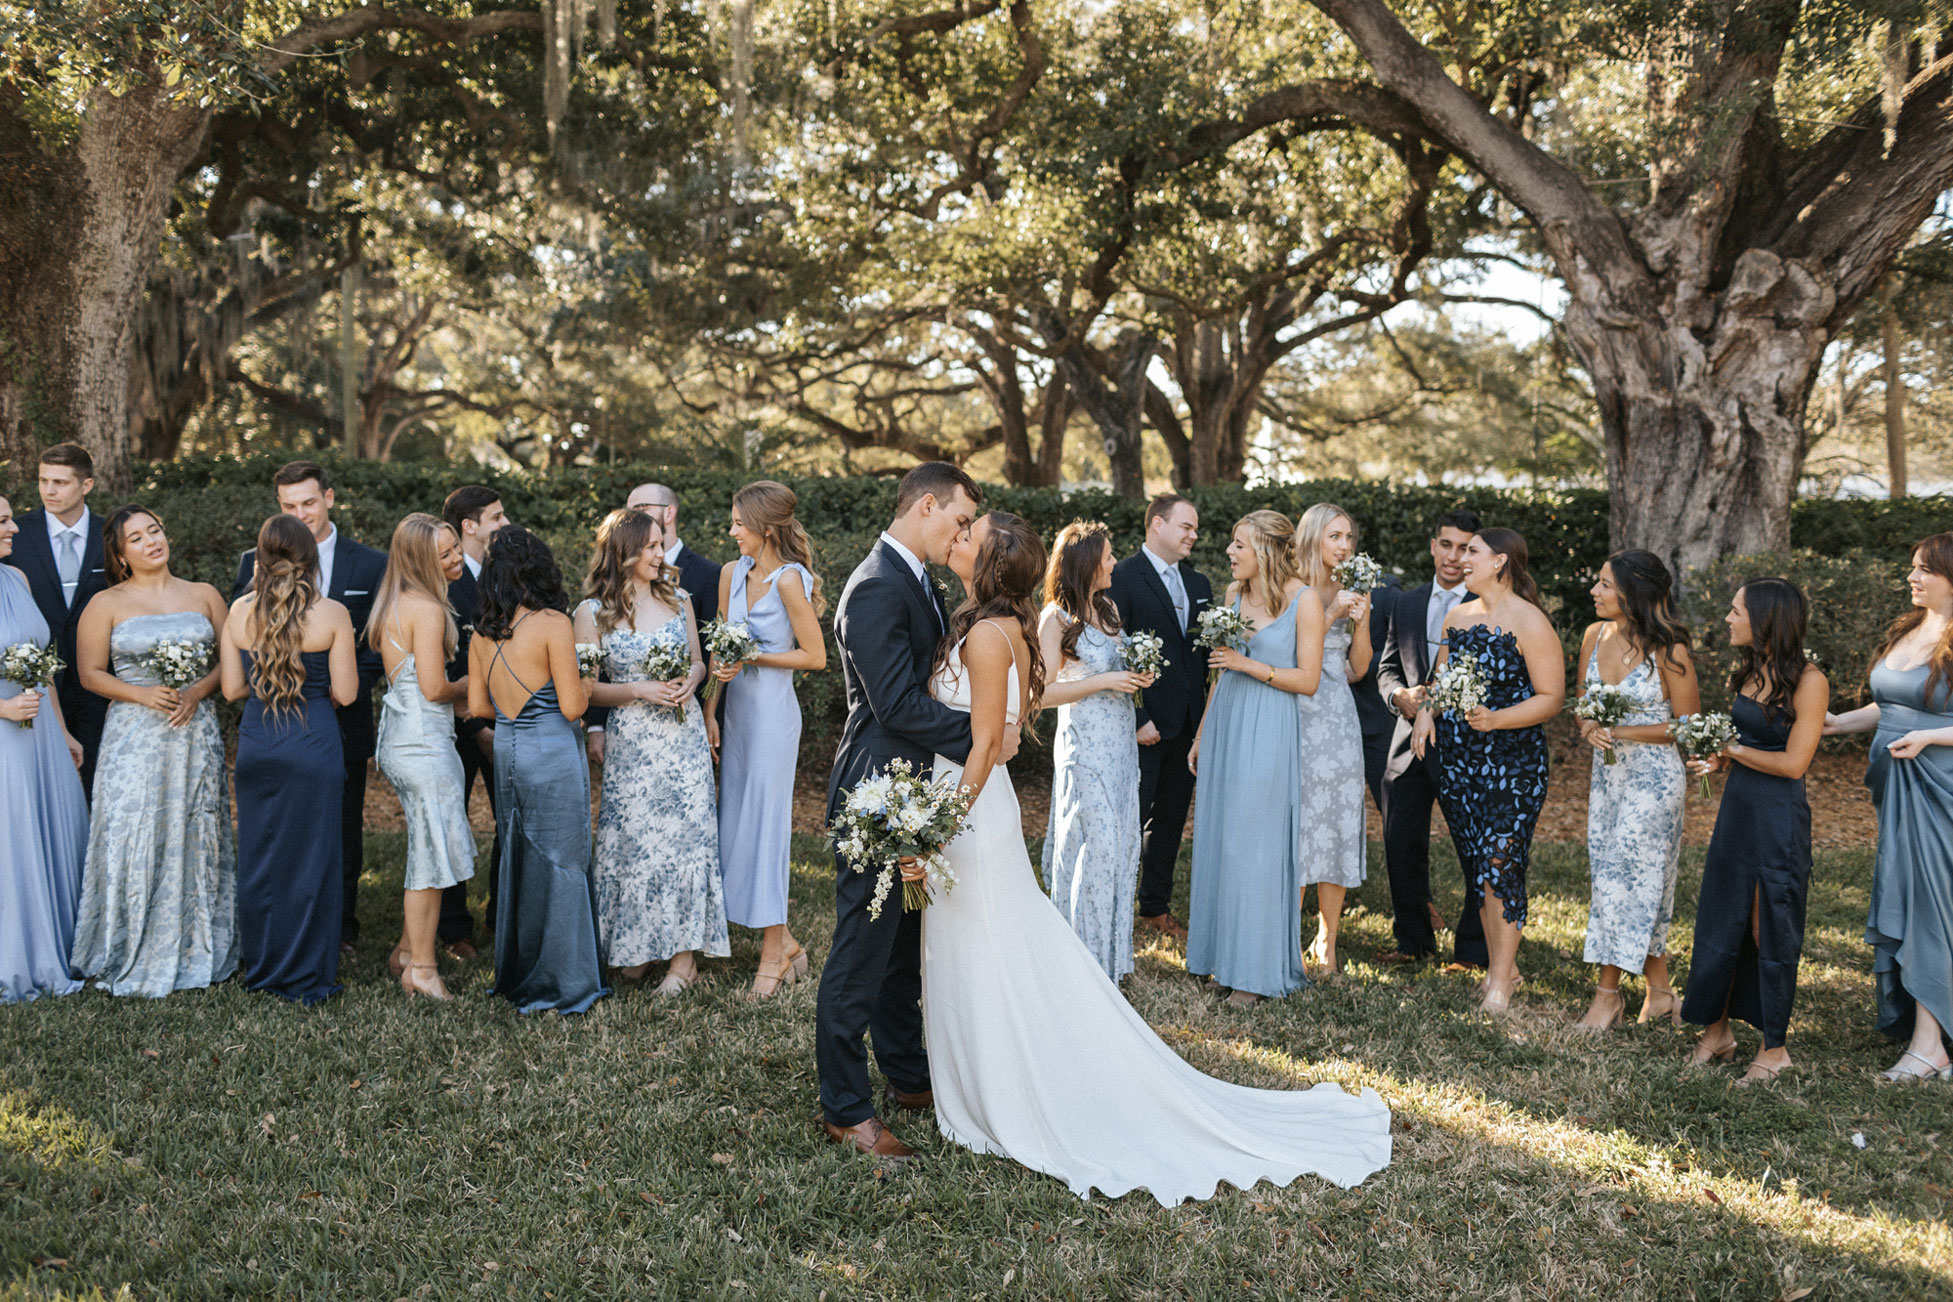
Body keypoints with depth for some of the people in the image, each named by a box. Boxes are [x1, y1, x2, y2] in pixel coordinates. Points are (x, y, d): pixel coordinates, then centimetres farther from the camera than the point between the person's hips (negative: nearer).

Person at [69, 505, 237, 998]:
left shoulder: (204, 596, 10)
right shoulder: (106, 604, 3)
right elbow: (90, 673, 0)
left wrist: (196, 692, -10)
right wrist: (143, 694, -15)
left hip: (196, 732, 2)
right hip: (134, 736, -2)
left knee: (197, 838, 4)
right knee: (134, 840, -5)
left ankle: (197, 951, 15)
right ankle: (133, 958, 6)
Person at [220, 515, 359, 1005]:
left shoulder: (239, 612, -1)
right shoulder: (332, 615, -9)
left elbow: (232, 688, 4)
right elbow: (345, 693, -7)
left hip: (256, 743, 3)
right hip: (313, 744, -3)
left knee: (259, 855, 15)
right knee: (311, 856, 6)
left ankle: (262, 967, 26)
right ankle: (306, 977, 13)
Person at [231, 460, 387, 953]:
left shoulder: (371, 566, 1)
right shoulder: (256, 563, 4)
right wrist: (258, 587, -18)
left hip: (342, 723, 0)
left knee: (342, 835, 11)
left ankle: (340, 931, 25)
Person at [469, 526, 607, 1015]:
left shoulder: (483, 630, 4)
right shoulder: (552, 624, -14)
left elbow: (477, 706, 9)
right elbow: (572, 706, -15)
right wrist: (585, 685, 5)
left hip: (506, 751, 6)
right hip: (552, 755, -6)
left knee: (517, 861, 17)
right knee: (560, 864, 3)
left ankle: (516, 975, 28)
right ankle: (563, 983, 11)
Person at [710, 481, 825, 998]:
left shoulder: (789, 579, -15)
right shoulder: (731, 573, 6)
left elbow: (815, 655, -12)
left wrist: (753, 657, -15)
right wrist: (711, 711, 7)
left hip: (772, 712, -7)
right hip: (737, 710, 7)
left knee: (763, 822, -2)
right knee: (735, 821, 10)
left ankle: (773, 950, 11)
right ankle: (784, 941, 23)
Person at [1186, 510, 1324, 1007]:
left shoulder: (1303, 603, -9)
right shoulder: (1234, 593, 8)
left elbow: (1308, 680, -9)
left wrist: (1249, 664, -16)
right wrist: (1201, 735, 16)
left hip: (1268, 733, -6)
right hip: (1224, 724, 6)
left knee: (1255, 844, -3)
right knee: (1220, 840, 9)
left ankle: (1257, 970, 8)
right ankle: (1225, 956, 20)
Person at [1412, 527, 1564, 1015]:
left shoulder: (1529, 623, -8)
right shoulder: (1457, 617, 13)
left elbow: (1551, 697, -10)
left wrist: (1496, 719, -23)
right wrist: (1427, 712, 1)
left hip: (1512, 764, -6)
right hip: (1456, 760, 7)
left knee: (1500, 865, -8)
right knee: (1476, 865, 9)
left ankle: (1501, 980, 1)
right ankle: (1500, 964, 21)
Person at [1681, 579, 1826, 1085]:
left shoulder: (1807, 681, -14)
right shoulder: (1749, 671, 7)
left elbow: (1793, 762, -17)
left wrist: (1733, 750, -8)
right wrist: (1719, 760, -1)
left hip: (1779, 816, -7)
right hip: (1737, 806, 7)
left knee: (1771, 931, 3)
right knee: (1719, 922, 12)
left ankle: (1775, 1048, 18)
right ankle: (1716, 1031, 25)